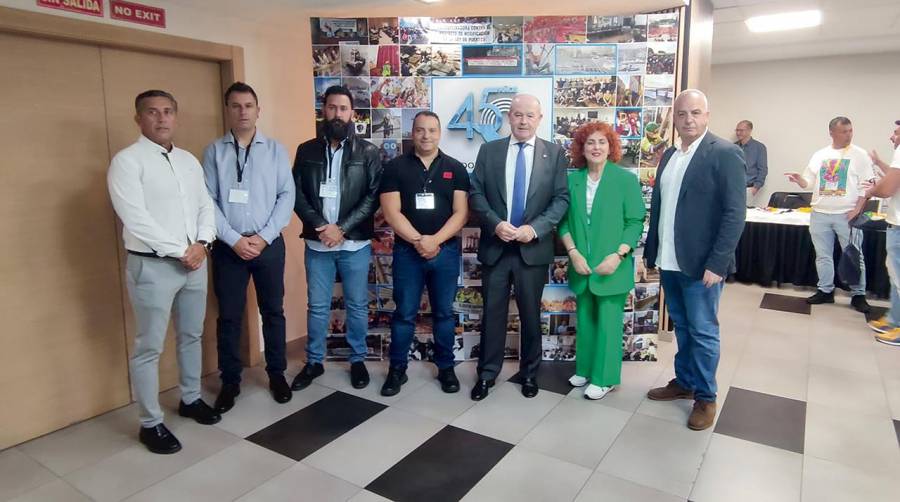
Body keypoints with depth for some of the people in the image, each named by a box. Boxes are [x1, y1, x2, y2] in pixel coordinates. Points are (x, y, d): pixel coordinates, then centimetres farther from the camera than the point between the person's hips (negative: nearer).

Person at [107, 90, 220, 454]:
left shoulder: (189, 160, 11)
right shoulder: (127, 161, -9)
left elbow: (206, 206, 10)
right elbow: (135, 219, -17)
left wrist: (201, 244, -7)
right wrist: (179, 251, -15)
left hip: (195, 261, 6)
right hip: (152, 266, -6)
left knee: (191, 336, 17)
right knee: (149, 347, 3)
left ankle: (190, 399, 35)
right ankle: (151, 423, 16)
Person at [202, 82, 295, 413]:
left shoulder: (275, 150, 3)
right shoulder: (214, 152, 2)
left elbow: (287, 195, -2)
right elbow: (207, 200, -3)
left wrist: (264, 237, -10)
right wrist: (234, 240, -12)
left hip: (269, 244, 1)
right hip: (228, 246, 0)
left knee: (273, 311, 10)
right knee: (229, 316, 8)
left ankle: (277, 374, 25)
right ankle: (230, 381, 23)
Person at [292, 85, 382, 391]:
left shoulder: (367, 152, 0)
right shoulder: (306, 151, 6)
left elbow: (374, 196, -7)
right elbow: (297, 194, 1)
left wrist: (342, 228, -14)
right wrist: (321, 226, -14)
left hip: (355, 243, -1)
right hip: (317, 243, 2)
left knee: (357, 305, 9)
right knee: (317, 306, 11)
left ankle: (358, 360, 26)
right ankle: (314, 362, 26)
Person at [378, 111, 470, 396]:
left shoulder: (455, 169, 4)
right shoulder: (395, 168, 1)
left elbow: (461, 213, -3)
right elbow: (391, 212, -7)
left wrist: (435, 240, -15)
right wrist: (418, 241, -16)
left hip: (446, 251, 1)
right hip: (407, 251, -1)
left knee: (444, 313, 10)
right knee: (404, 313, 6)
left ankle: (446, 368, 24)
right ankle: (397, 369, 19)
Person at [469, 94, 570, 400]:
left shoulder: (554, 153, 3)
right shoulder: (489, 150, 5)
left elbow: (562, 198, -2)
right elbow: (476, 193, 1)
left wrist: (535, 228, -15)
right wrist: (495, 223, -15)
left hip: (533, 247, 0)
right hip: (495, 246, 1)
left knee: (531, 314, 11)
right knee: (493, 312, 8)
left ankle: (529, 373, 28)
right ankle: (487, 373, 23)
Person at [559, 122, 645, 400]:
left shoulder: (626, 179, -5)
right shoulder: (572, 180, 3)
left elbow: (635, 222, -7)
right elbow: (564, 220, 4)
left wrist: (617, 256, -17)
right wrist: (573, 252, -8)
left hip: (611, 266, -3)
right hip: (581, 265, 3)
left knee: (608, 321, 4)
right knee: (584, 319, 14)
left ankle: (604, 377, 18)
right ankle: (585, 368, 31)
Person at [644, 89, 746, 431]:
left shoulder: (725, 153, -9)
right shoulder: (669, 156, 11)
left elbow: (735, 213, -14)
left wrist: (716, 263, -19)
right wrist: (650, 251, 11)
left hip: (702, 263, -6)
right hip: (670, 261, 6)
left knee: (703, 331, 5)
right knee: (682, 327, 18)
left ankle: (705, 397, 20)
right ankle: (684, 382, 33)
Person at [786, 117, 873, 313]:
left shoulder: (860, 155, -1)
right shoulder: (819, 155, 9)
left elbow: (867, 186, -4)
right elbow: (809, 182, 10)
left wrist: (857, 209, -13)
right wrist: (799, 179, -12)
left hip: (847, 215, -3)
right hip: (819, 214, 3)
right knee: (823, 256, 9)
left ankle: (858, 295, 12)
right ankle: (825, 291, 19)